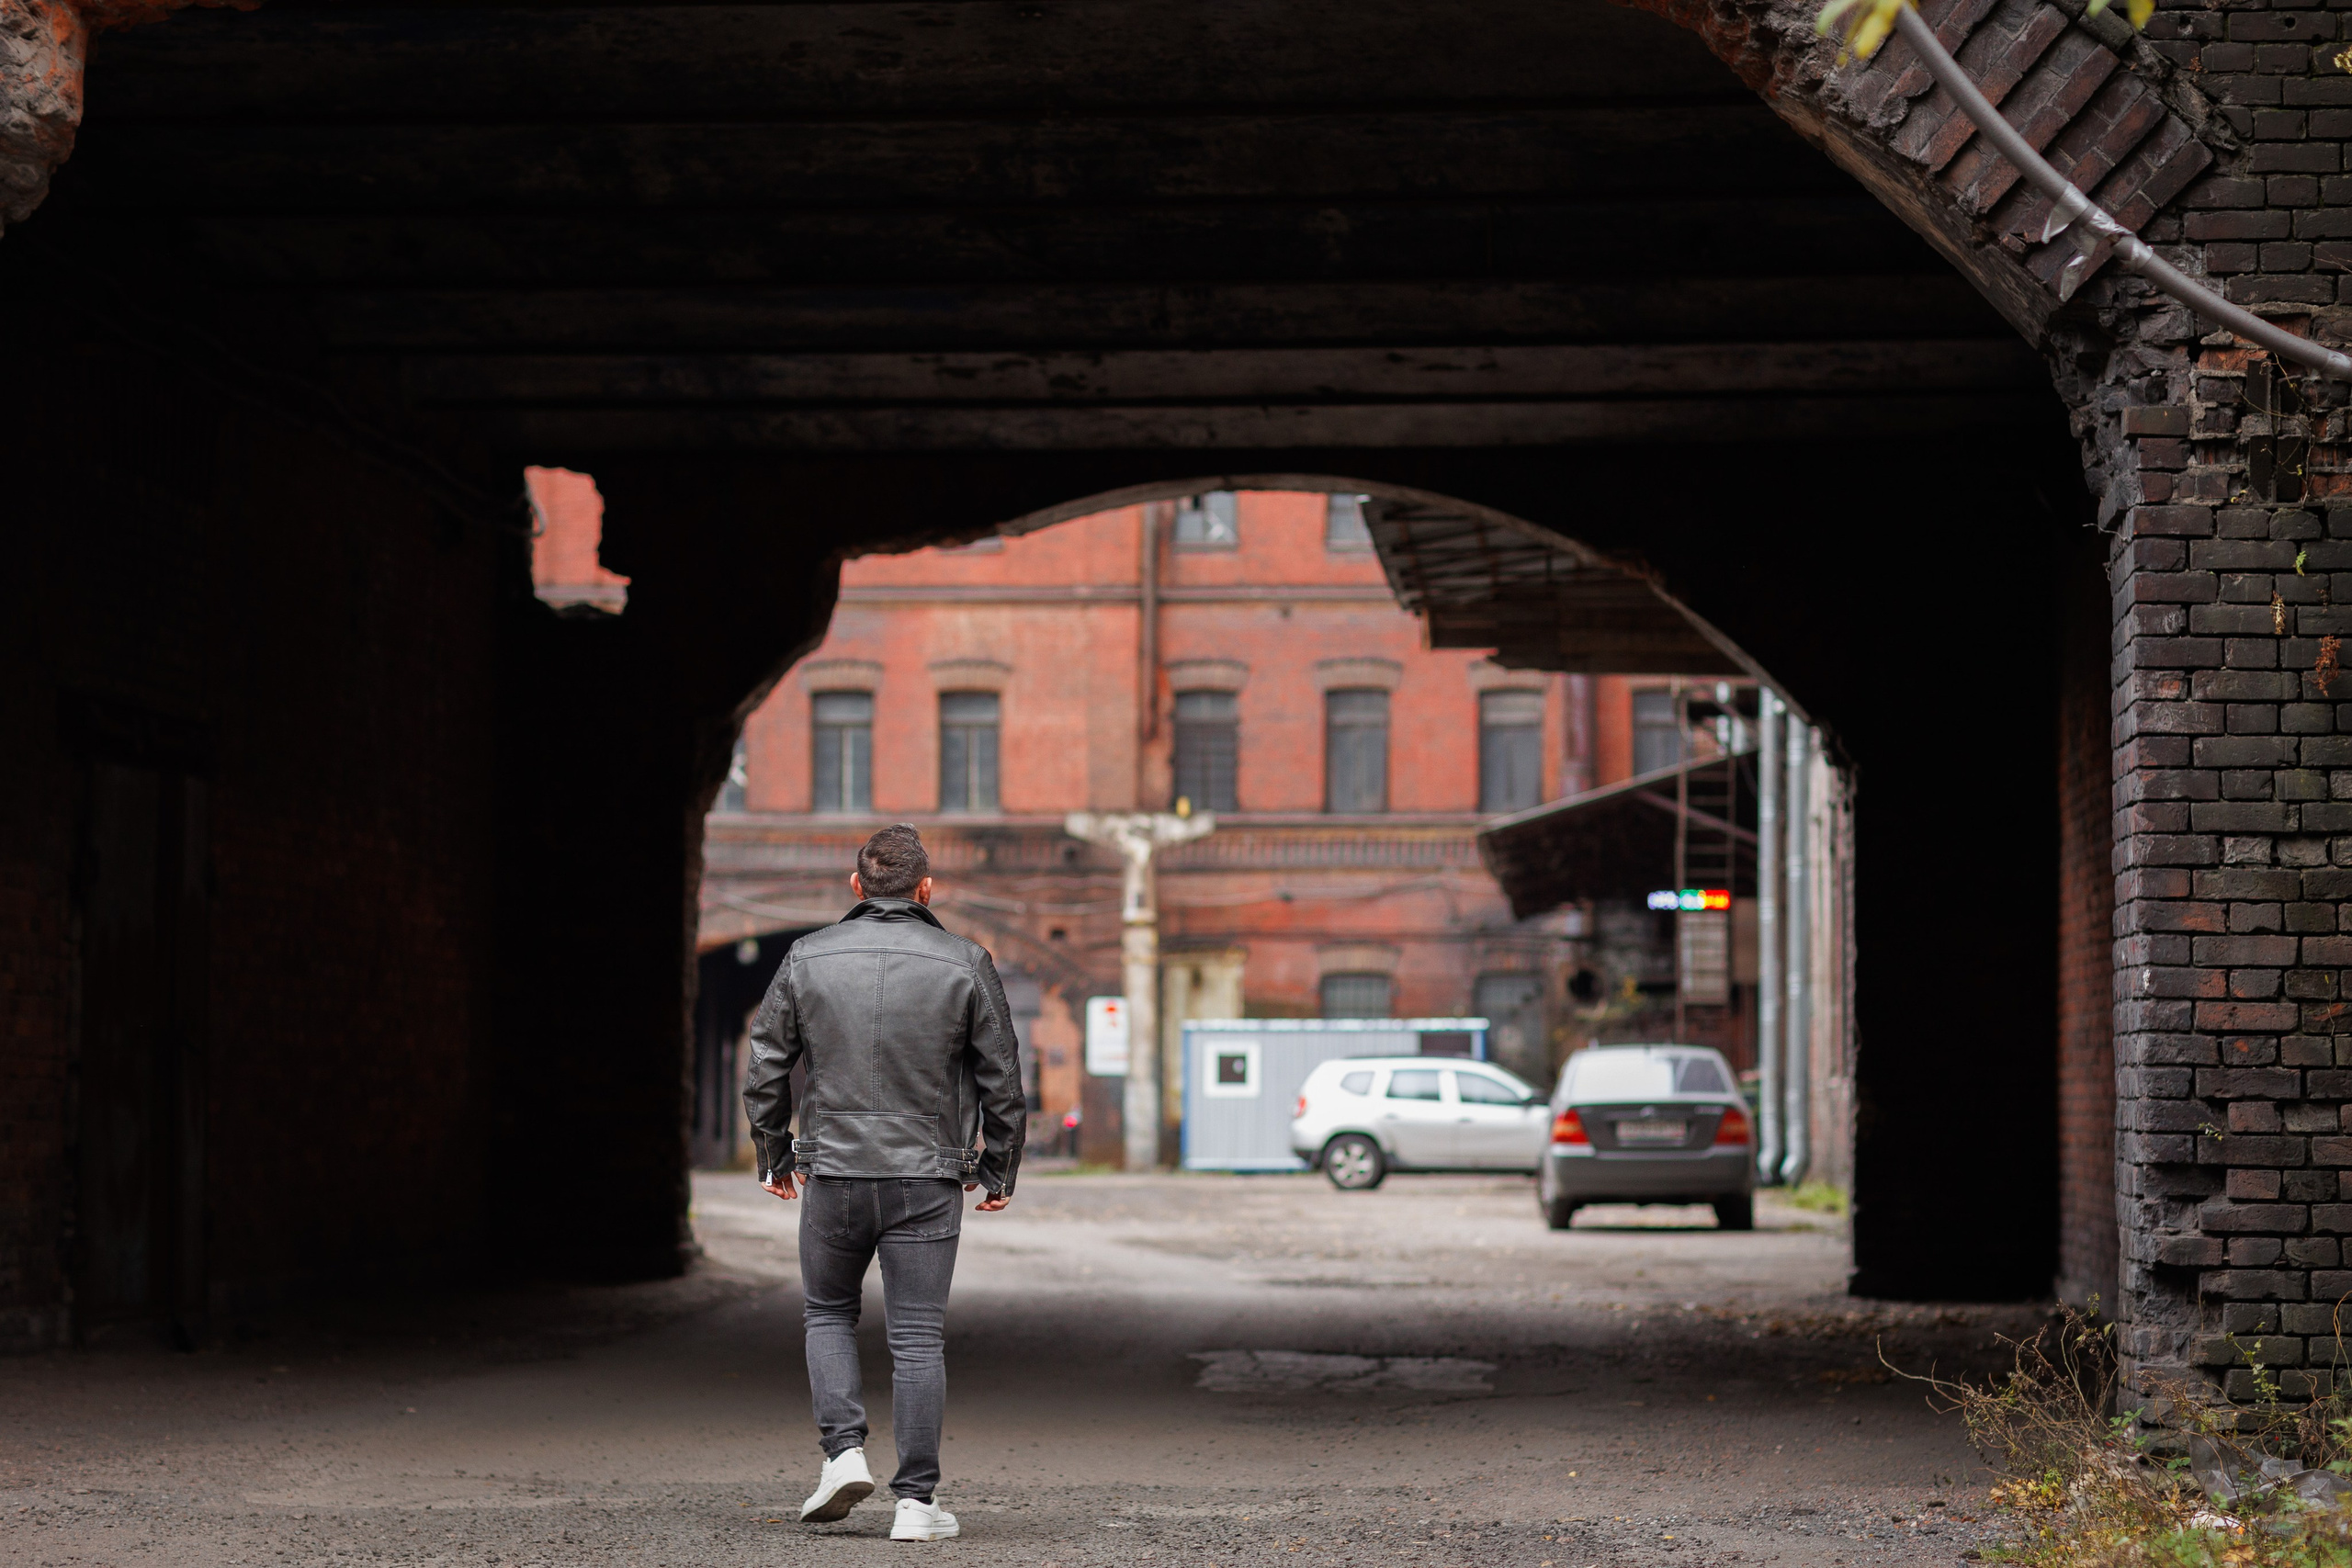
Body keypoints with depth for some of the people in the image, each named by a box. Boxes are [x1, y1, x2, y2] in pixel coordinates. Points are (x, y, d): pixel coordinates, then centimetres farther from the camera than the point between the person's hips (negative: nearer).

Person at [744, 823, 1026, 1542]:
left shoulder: (806, 959, 1)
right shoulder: (964, 964, -2)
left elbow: (765, 1069, 5)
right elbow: (1002, 1078, 2)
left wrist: (775, 1157, 18)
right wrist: (1000, 1169, 14)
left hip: (833, 1173, 1)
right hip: (927, 1179, -1)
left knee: (828, 1313, 21)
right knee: (919, 1338, 3)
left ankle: (844, 1450, 4)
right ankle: (917, 1500, 2)